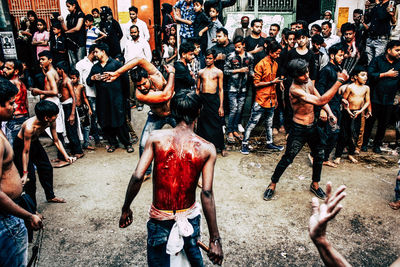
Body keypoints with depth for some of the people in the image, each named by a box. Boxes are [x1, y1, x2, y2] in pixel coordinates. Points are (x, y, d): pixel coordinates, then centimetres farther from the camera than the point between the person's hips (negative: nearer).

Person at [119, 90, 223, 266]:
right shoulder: (207, 149, -14)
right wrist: (215, 239, -12)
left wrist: (126, 209, -1)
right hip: (190, 218, 1)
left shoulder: (156, 138, -13)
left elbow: (137, 177, -17)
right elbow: (207, 194, -18)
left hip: (159, 218, -1)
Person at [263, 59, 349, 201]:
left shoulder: (308, 81, -1)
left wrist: (330, 112, -6)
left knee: (319, 156, 16)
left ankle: (315, 184, 37)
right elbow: (320, 101, -35)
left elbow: (320, 97, 11)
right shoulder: (295, 90, -28)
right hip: (299, 129, -8)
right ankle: (272, 185, 19)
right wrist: (339, 81, -36)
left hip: (312, 126, 8)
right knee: (287, 159, 1)